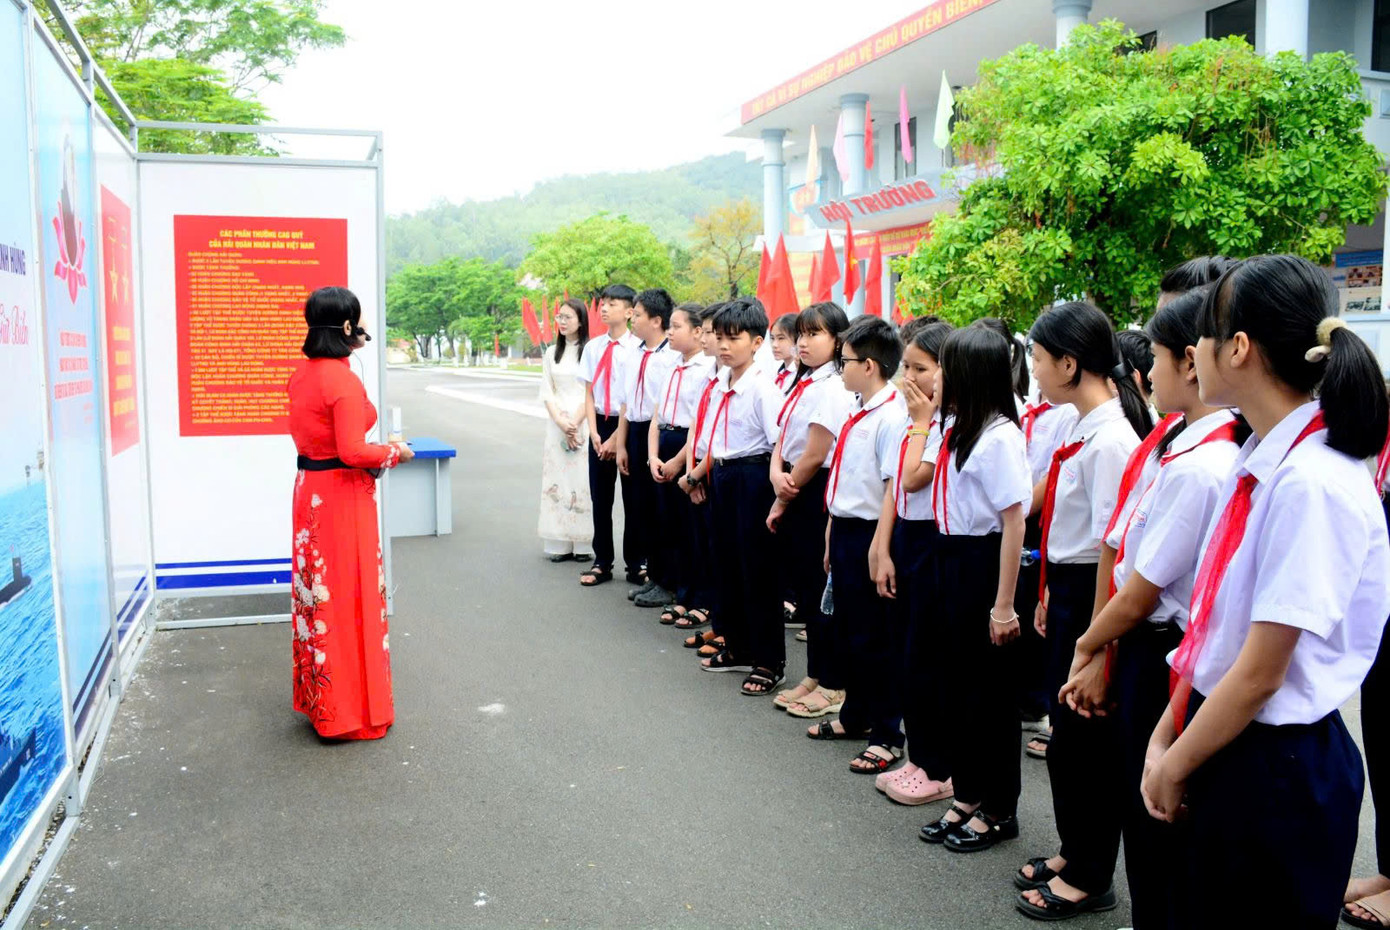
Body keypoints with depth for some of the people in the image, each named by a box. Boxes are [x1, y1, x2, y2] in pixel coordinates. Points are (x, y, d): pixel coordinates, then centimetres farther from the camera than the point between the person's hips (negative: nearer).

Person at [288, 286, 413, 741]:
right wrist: (394, 453, -8)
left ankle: (318, 698, 28)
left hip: (309, 489, 9)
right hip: (343, 496, -8)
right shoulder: (344, 382, -20)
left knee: (318, 592, 16)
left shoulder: (302, 374, 7)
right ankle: (352, 709, 12)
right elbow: (353, 451, -24)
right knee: (350, 597, 2)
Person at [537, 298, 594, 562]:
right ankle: (560, 544, 7)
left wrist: (575, 423, -12)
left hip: (584, 423, -4)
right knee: (557, 479, 2)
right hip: (557, 424, 4)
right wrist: (560, 422, -7)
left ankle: (582, 544, 1)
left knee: (582, 479, -5)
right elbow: (546, 392, 7)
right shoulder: (551, 353, 13)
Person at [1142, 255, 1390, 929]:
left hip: (1278, 770, -8)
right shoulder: (1259, 462, 3)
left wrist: (1175, 768, -9)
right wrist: (1164, 739, 5)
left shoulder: (1313, 482, -23)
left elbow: (1261, 673, -21)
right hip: (1220, 744, 8)